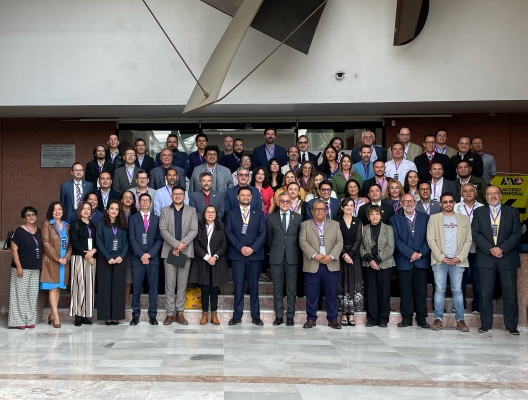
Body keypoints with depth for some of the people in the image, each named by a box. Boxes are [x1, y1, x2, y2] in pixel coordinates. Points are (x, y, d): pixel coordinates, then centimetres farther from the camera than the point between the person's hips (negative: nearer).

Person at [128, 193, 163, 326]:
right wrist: (140, 254, -12)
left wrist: (149, 254, -9)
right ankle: (135, 315, 8)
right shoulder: (133, 218, 7)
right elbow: (132, 239, -2)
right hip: (137, 258, -1)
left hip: (153, 258, 1)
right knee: (136, 288, 0)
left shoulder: (157, 219, 10)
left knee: (153, 287, 2)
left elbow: (159, 239, 4)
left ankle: (152, 315, 7)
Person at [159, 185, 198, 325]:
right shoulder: (165, 211, 8)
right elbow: (163, 230, -3)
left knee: (182, 283, 3)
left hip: (186, 251, 0)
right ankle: (170, 313, 4)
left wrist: (183, 243, -16)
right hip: (169, 250, 0)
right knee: (170, 283, 0)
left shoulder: (191, 211, 8)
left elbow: (194, 230, -2)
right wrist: (176, 244, -14)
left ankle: (180, 312, 8)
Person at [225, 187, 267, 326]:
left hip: (255, 254, 1)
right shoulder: (231, 213, 8)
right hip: (237, 254, 0)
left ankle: (256, 316, 9)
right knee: (238, 285, 0)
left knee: (254, 285, 4)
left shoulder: (259, 213, 10)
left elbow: (263, 233, 3)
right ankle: (237, 315, 7)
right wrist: (240, 247, -12)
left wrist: (252, 248, -10)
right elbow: (229, 232, 0)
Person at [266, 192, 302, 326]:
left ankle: (290, 316, 11)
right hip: (276, 258, 0)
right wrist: (274, 252, 8)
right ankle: (279, 315, 11)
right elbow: (269, 238, 10)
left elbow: (300, 238, 8)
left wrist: (296, 252, 5)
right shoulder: (271, 218, 5)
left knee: (292, 289, 3)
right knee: (277, 288, 4)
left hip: (292, 258, 0)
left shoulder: (298, 218, 5)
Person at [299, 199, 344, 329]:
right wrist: (315, 255, -15)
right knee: (312, 294, 2)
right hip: (312, 265, -1)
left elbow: (339, 242, 3)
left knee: (332, 293, 3)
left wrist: (331, 256, -13)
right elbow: (303, 242, -3)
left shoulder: (335, 224, 12)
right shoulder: (305, 225, 9)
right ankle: (311, 318, 12)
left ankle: (332, 319, 12)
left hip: (331, 265, 1)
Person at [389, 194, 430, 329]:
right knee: (405, 291, 1)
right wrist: (410, 253, -12)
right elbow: (396, 240, -3)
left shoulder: (425, 218, 12)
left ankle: (421, 318, 9)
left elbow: (428, 238, 5)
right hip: (404, 261, -1)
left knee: (421, 290, 2)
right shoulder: (395, 219, 7)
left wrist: (421, 253, -8)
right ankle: (407, 318, 8)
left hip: (421, 260, 1)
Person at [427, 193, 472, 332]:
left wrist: (460, 258, -5)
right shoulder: (434, 218, 7)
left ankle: (460, 320, 2)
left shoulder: (464, 219, 12)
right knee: (439, 290, -2)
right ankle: (438, 319, 1)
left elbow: (468, 241, 7)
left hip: (458, 261, 1)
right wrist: (441, 257, -8)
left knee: (457, 290, 1)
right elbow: (431, 240, 1)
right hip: (439, 261, -1)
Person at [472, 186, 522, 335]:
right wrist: (490, 249, -12)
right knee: (485, 293, 2)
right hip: (486, 258, 0)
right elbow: (475, 234, 0)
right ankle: (486, 324, 10)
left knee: (510, 293, 0)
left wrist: (502, 248, -13)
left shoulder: (512, 211, 8)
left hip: (508, 258, 0)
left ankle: (511, 326, 8)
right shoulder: (479, 212, 9)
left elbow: (517, 233, -1)